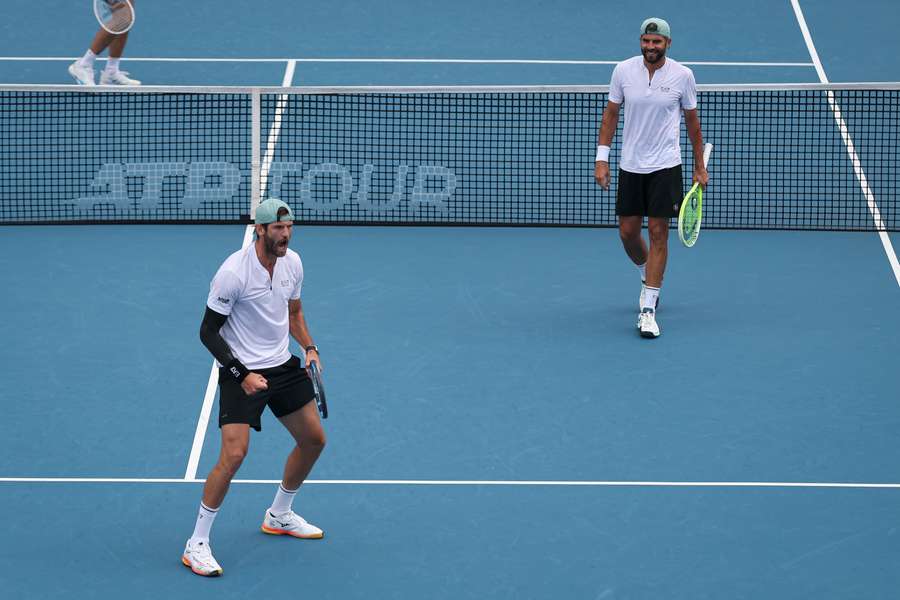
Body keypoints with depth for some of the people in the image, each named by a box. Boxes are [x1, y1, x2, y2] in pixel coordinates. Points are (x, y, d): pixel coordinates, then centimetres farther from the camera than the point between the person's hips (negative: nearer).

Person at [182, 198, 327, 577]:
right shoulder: (233, 272, -21)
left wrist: (309, 348, 2)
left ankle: (279, 516, 37)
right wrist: (242, 374, -22)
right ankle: (197, 545, -8)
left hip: (283, 367, 7)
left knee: (313, 440, 14)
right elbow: (209, 332, -16)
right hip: (241, 372, -7)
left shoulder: (292, 263, 0)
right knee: (234, 454, -19)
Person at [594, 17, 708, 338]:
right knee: (628, 232, 8)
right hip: (630, 166, 2)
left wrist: (699, 166, 8)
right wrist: (602, 158, 0)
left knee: (658, 234, -6)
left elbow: (692, 120, 5)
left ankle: (648, 311, -3)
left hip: (665, 167, -2)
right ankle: (649, 276, 40)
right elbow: (611, 114, 6)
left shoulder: (682, 76, -5)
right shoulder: (623, 70, -2)